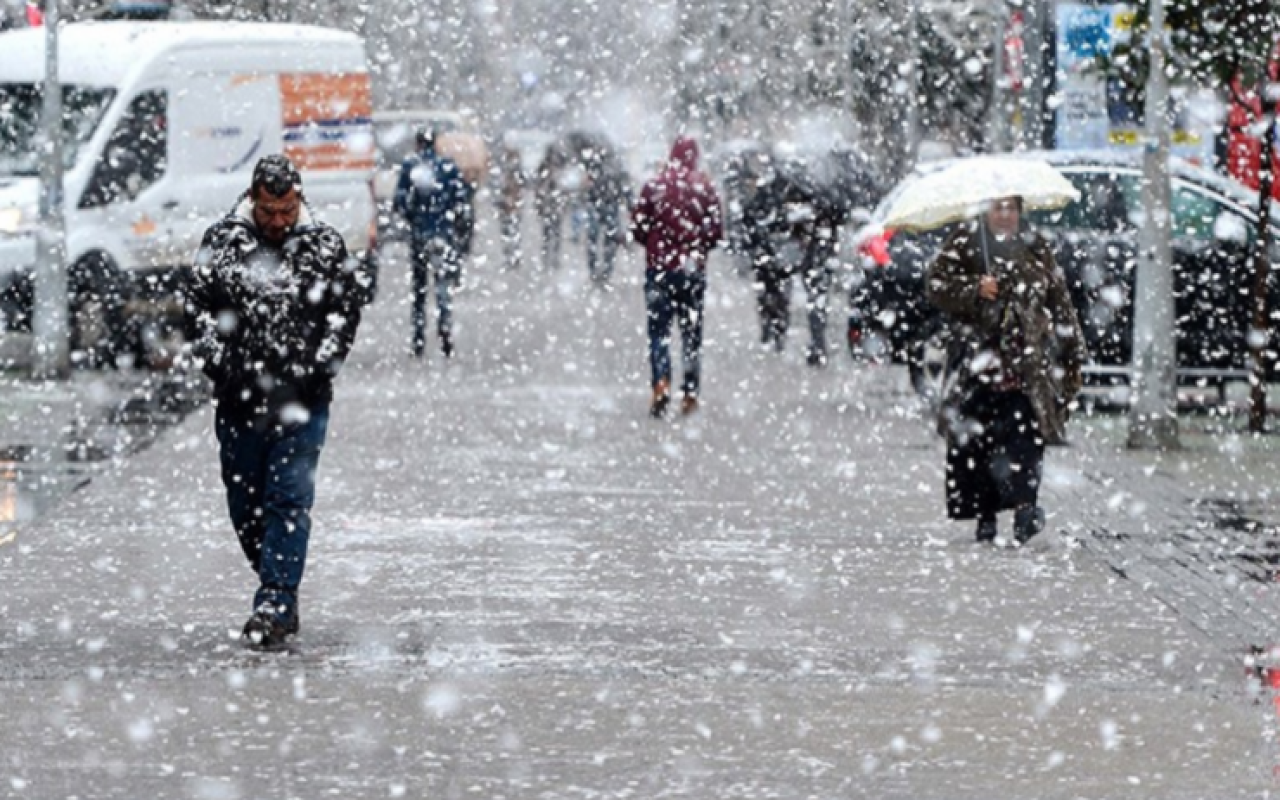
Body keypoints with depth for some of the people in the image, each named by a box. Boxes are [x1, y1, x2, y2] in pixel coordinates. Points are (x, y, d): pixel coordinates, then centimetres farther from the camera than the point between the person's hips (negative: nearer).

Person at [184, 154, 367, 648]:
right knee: (244, 503, 9)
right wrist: (214, 358, -5)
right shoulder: (222, 242, 4)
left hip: (302, 401, -2)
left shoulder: (325, 246, 2)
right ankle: (281, 593, 24)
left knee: (289, 500, -9)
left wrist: (321, 365, -6)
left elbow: (346, 309, 5)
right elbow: (198, 305, 7)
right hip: (238, 397, 2)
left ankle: (274, 605, -11)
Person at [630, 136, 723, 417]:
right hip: (693, 270, 1)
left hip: (659, 268, -1)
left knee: (659, 330, 3)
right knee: (692, 332, 12)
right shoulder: (705, 188, -5)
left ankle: (661, 385, -17)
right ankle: (691, 393, 12)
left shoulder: (654, 187, -6)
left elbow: (637, 228, -4)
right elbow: (716, 232, -3)